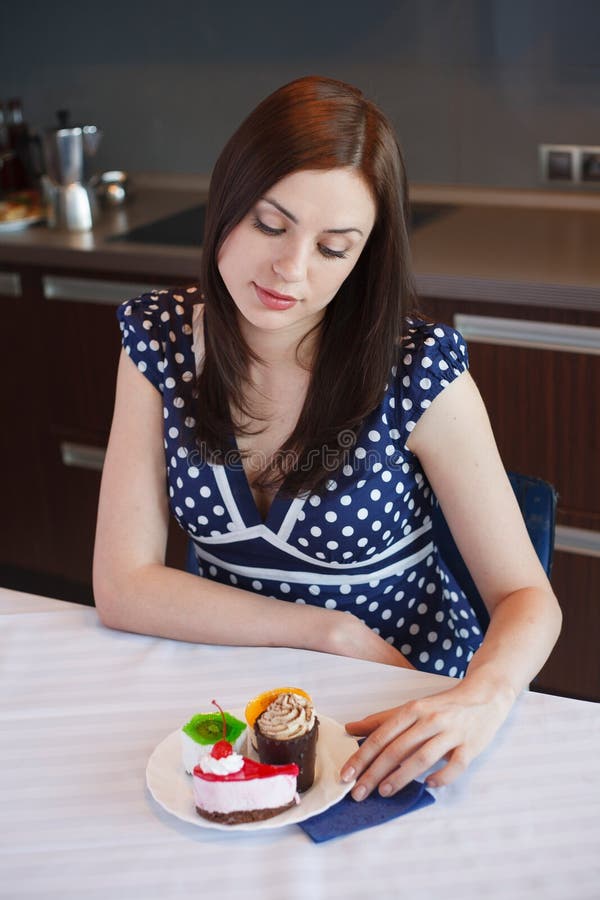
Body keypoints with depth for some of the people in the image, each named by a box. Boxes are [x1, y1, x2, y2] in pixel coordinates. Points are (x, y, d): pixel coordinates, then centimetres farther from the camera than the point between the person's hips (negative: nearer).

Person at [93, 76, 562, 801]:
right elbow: (123, 587, -11)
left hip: (408, 712, -2)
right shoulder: (160, 340, -9)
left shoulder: (419, 372, -17)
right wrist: (335, 634, -16)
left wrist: (483, 699, -34)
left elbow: (527, 598, -12)